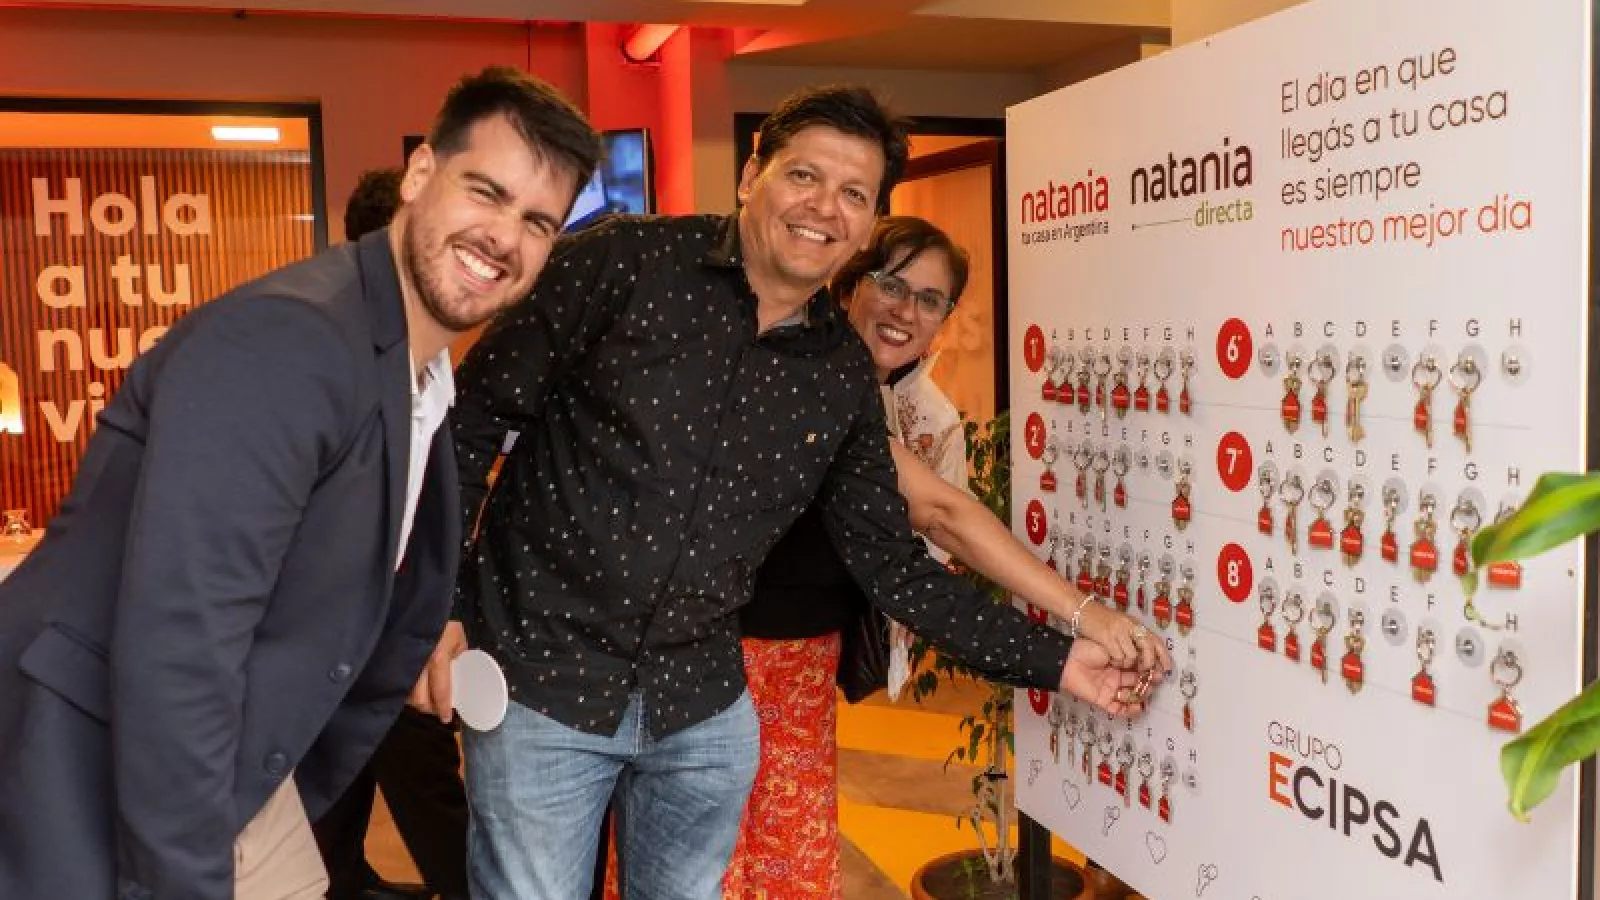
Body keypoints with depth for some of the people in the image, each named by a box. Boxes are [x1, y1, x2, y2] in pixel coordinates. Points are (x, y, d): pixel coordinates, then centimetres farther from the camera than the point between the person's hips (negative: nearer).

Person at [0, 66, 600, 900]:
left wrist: (298, 800, 17)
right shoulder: (283, 338, -24)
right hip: (85, 795, -8)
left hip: (235, 786, 8)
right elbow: (178, 642, -28)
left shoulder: (426, 389, 6)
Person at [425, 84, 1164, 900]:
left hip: (702, 708, 4)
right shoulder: (623, 265, -11)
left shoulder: (843, 377, 1)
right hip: (540, 680, -3)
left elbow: (890, 561, 6)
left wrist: (1054, 661, 2)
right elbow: (471, 417, -7)